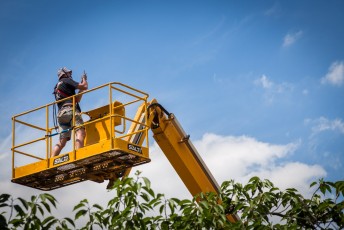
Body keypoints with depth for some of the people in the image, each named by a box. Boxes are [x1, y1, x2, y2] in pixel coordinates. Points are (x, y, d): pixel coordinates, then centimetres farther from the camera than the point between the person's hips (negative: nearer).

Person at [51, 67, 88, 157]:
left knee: (62, 141, 2)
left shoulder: (57, 87, 33)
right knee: (80, 132, -23)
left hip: (61, 113, 8)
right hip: (70, 110, -8)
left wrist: (81, 89, 33)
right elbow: (85, 87, 3)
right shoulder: (66, 80, 9)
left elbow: (76, 99, 33)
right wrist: (84, 80, 23)